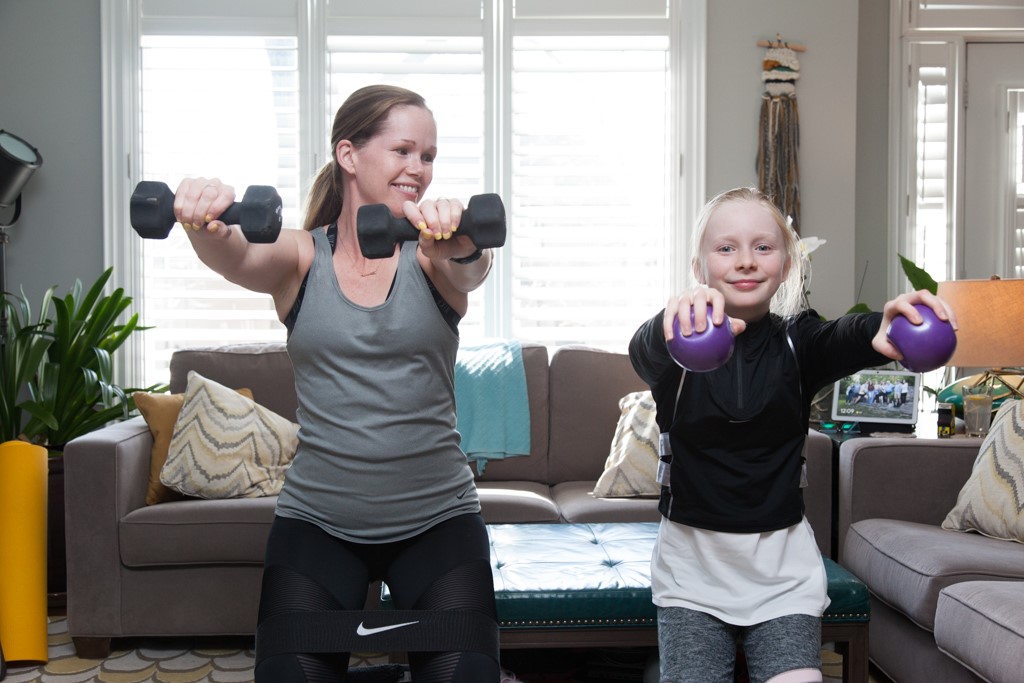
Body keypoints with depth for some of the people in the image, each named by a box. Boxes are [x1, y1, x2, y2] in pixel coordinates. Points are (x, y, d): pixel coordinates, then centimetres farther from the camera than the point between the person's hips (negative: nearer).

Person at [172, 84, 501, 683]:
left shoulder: (433, 256, 0)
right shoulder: (301, 258, 0)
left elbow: (471, 270, -23)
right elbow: (238, 258, -20)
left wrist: (459, 245, -47)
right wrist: (205, 220, -44)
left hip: (437, 518, 0)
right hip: (317, 520, 0)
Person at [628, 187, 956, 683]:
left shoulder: (797, 340, 0)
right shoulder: (680, 347, -5)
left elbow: (842, 340, -23)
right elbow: (645, 350, -29)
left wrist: (883, 327, -49)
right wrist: (676, 321, -55)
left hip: (782, 559, 1)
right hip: (692, 561, -1)